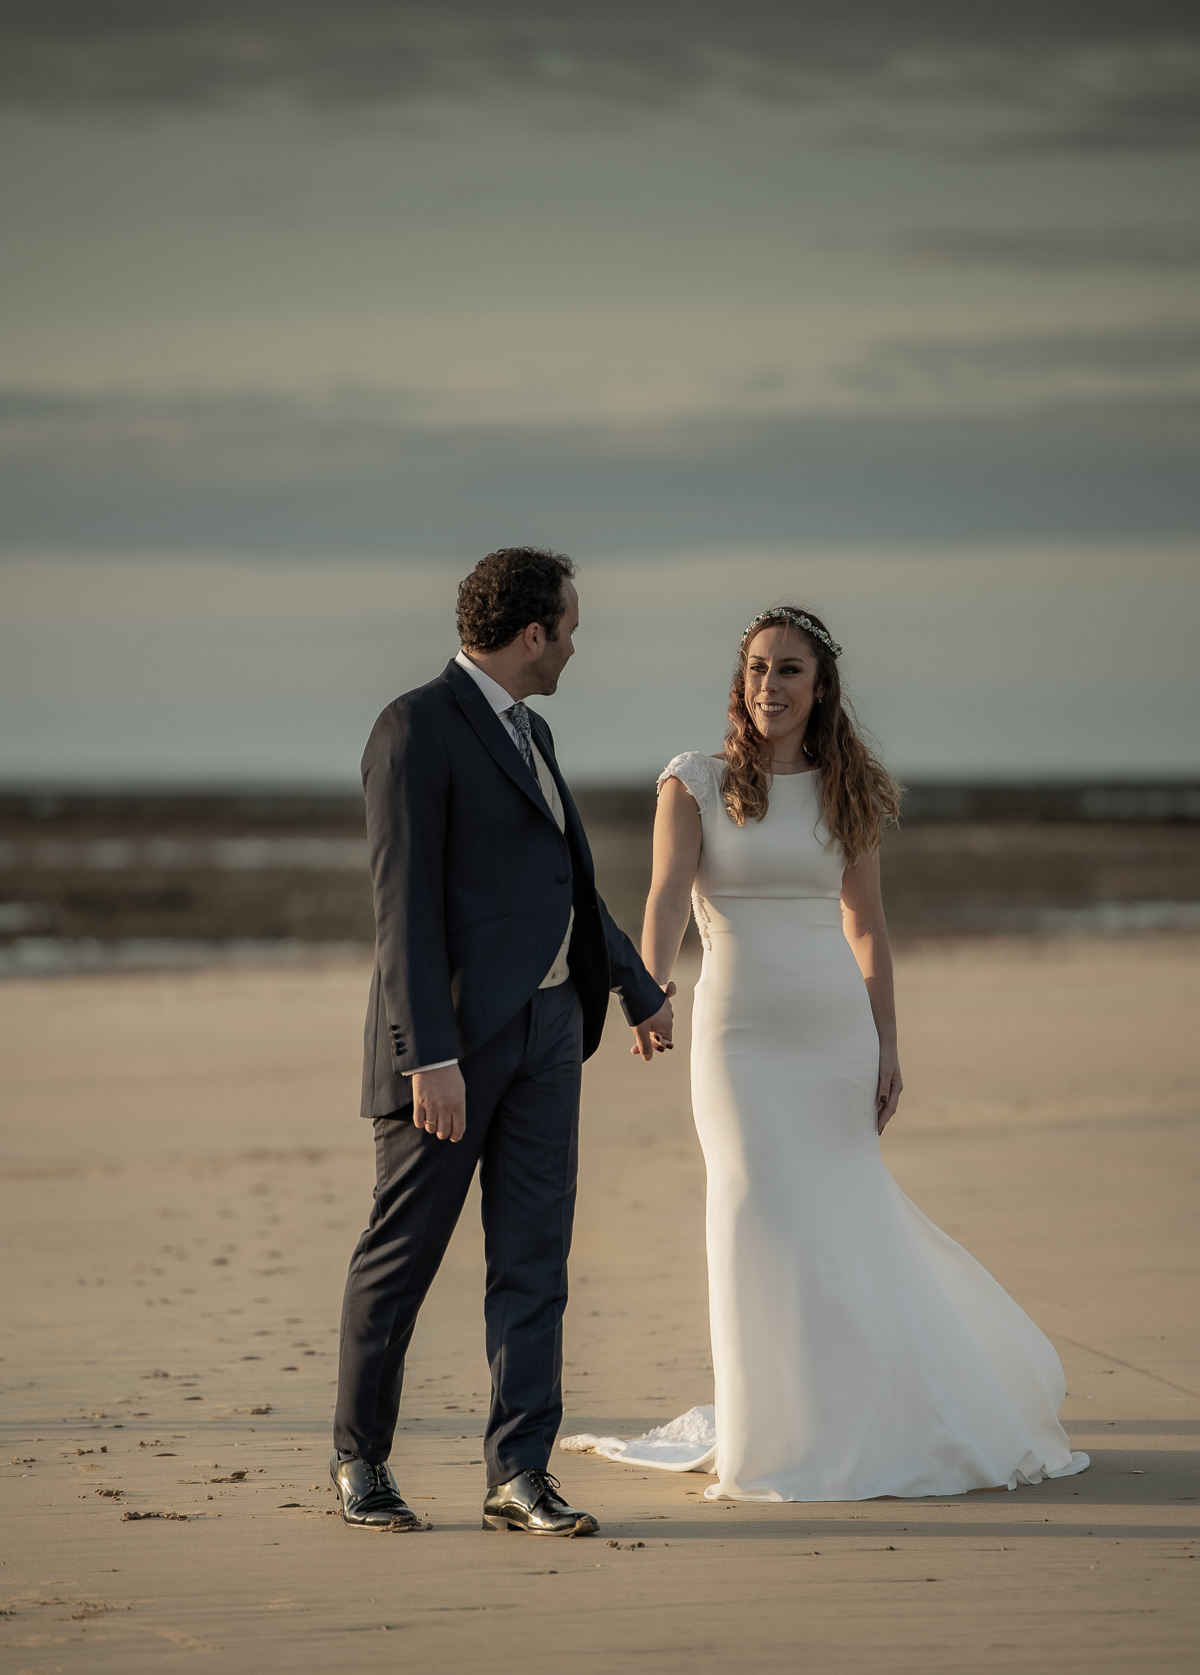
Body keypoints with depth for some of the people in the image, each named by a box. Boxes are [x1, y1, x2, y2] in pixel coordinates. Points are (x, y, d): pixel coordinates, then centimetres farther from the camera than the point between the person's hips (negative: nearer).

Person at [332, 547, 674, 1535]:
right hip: (452, 1034, -8)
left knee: (534, 1259, 2)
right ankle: (361, 1462, 16)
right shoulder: (418, 729, -12)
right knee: (401, 1255, 3)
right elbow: (405, 902, -18)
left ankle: (519, 1475, 3)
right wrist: (429, 1055, -22)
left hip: (546, 1026, 8)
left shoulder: (530, 733, 16)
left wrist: (639, 988, 33)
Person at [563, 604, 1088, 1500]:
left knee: (841, 1222, 5)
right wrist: (648, 993, -32)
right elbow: (668, 897, -14)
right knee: (765, 1223, -3)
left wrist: (889, 1049, 5)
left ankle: (865, 1426, 21)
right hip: (741, 1030, -2)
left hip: (838, 1029, 2)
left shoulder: (847, 793, 6)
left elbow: (867, 927, 10)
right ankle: (779, 1435, 8)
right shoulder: (696, 784, -1)